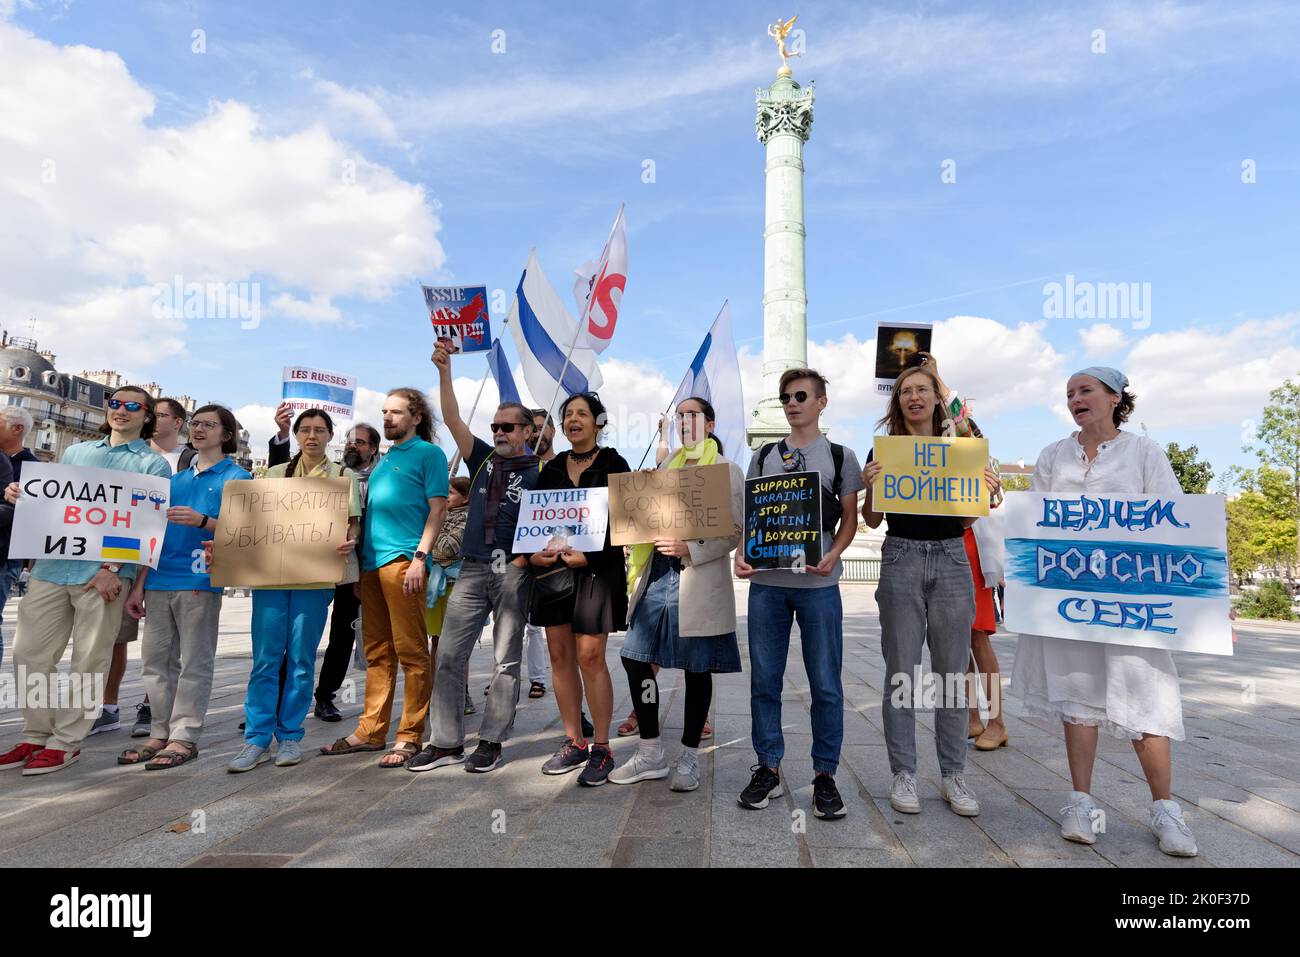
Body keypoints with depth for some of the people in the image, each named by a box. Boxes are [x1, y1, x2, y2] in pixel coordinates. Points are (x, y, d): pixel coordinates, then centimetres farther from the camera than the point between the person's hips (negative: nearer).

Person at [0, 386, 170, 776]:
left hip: (106, 572, -5)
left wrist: (112, 568, -15)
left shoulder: (153, 464, 3)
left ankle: (66, 741, 14)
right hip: (52, 566, 5)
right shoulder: (75, 452, 20)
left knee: (89, 661, 2)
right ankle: (36, 734, 22)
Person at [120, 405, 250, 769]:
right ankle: (160, 733, 19)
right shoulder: (176, 476, 20)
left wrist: (202, 521, -22)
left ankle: (184, 737, 5)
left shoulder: (237, 477, 2)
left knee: (194, 663, -1)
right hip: (160, 578, 6)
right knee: (155, 659, 9)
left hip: (198, 579, -6)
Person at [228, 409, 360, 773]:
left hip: (315, 575, -2)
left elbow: (350, 527, 2)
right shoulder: (275, 474, 15)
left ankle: (290, 736, 12)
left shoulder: (342, 476, 8)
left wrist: (348, 543, -20)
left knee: (301, 658, 2)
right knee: (265, 657, 0)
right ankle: (257, 739, 7)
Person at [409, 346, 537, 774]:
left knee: (505, 661, 4)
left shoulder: (537, 473, 0)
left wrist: (520, 562, -14)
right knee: (448, 655, 2)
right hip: (472, 568, 4)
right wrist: (444, 370, -3)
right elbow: (453, 420, 4)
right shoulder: (483, 459, 12)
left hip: (513, 572, -4)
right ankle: (447, 742, 12)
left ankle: (491, 742, 14)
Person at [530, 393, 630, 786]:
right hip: (553, 566, 5)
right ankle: (574, 743, 20)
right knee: (559, 655, 7)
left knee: (590, 657, -8)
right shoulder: (552, 468, 14)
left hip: (596, 567, -5)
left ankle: (601, 749, 5)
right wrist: (533, 553, -5)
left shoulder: (614, 465, 0)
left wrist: (588, 557, -17)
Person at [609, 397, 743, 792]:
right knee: (636, 658, 4)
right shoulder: (666, 467, 17)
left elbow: (734, 532, -6)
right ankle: (651, 754, 20)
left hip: (699, 580, -5)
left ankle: (689, 757, 21)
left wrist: (690, 549, -19)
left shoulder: (727, 469, 1)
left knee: (697, 668, 4)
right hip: (657, 574, 6)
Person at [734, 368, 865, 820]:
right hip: (767, 582, 3)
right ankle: (768, 767, 21)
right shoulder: (763, 456, 14)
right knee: (764, 680, 8)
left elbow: (849, 518, 6)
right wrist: (741, 554, -4)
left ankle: (825, 774, 17)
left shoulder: (840, 456, 7)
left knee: (825, 683, 3)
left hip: (818, 584, -2)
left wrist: (833, 555, -13)